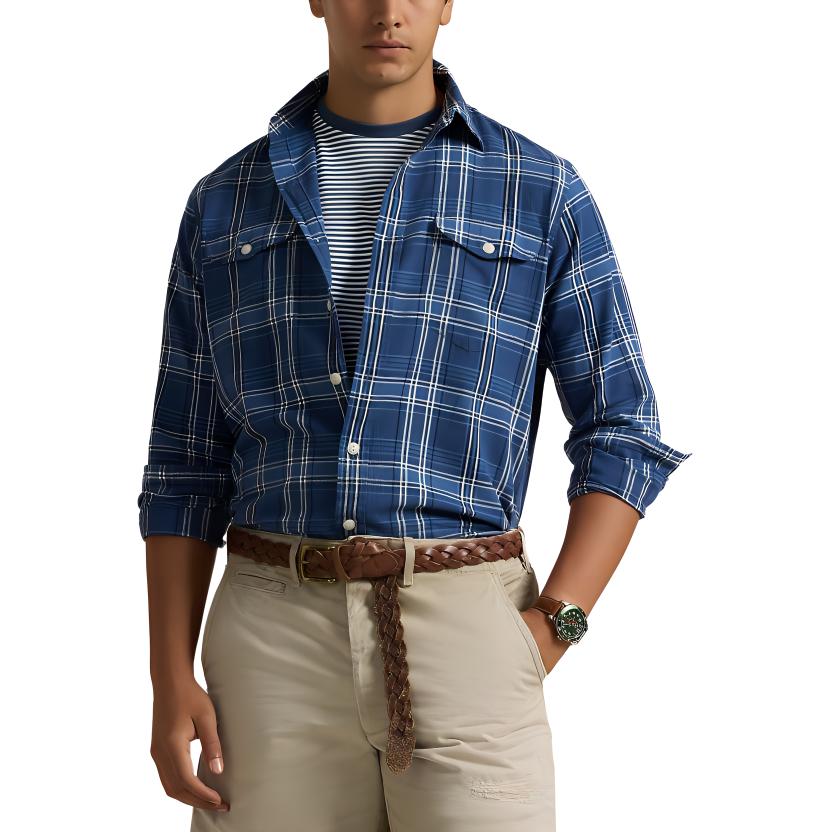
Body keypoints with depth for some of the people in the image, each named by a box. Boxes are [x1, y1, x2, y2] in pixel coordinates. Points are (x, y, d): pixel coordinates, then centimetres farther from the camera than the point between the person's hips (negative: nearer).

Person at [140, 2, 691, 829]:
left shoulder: (541, 191, 4)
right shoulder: (225, 202, 10)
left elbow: (622, 437, 4)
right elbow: (188, 461, 10)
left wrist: (552, 627, -10)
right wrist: (170, 679, 1)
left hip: (466, 635, -1)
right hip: (276, 638, 2)